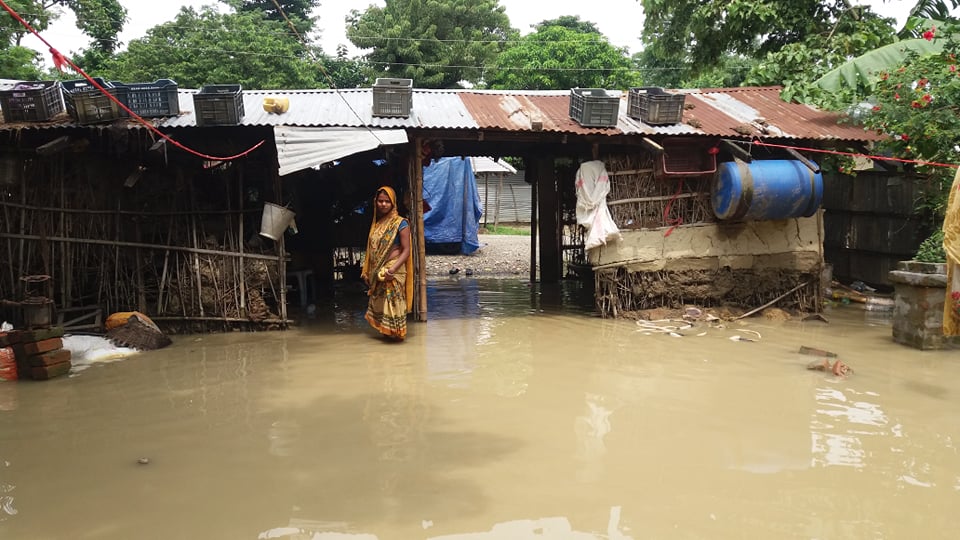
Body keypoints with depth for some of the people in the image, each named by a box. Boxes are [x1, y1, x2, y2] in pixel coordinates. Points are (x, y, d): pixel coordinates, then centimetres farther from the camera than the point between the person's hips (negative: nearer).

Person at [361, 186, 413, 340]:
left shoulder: (400, 223, -7)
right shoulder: (376, 223, 13)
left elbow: (406, 250, -12)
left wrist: (393, 269, -24)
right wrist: (367, 272, 14)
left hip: (393, 272, -7)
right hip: (377, 272, 7)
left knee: (392, 303, -6)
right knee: (379, 303, 10)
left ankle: (396, 332, 4)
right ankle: (386, 331, 20)